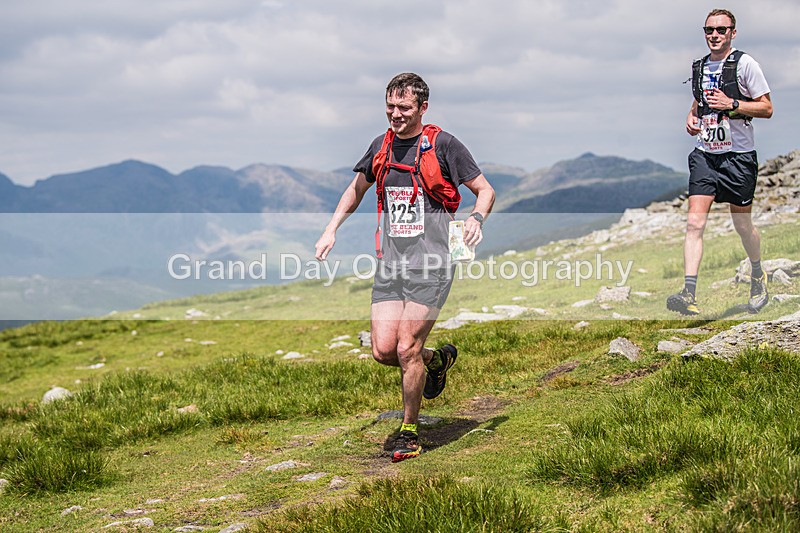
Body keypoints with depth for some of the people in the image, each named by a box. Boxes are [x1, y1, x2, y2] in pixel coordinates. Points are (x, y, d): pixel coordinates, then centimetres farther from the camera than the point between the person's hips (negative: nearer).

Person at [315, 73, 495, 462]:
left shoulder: (443, 144, -4)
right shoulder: (381, 146, 11)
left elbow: (485, 190, 2)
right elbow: (356, 189, 28)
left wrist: (476, 218, -19)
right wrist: (331, 230, 19)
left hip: (430, 263, -5)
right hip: (389, 262, 5)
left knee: (407, 349, -9)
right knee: (383, 350, -4)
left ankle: (409, 432, 9)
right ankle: (437, 360, 27)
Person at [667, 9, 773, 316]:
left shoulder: (744, 64, -6)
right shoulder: (699, 67, 11)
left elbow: (766, 108, -6)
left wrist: (732, 104, -19)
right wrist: (691, 118, 6)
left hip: (738, 156, -4)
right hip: (704, 155, 4)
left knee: (742, 225, 8)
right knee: (694, 223, -11)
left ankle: (758, 276, 36)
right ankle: (689, 294, -19)